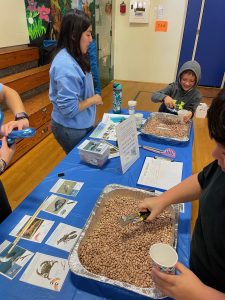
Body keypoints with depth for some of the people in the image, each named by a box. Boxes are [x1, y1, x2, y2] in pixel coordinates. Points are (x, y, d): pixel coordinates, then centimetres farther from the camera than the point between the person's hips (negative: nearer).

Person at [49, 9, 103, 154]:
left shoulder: (75, 58, 2)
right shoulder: (66, 65, -27)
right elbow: (69, 109, -27)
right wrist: (93, 100, -16)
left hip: (82, 125, 9)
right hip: (71, 130, -8)